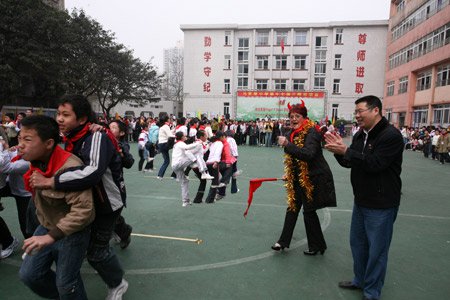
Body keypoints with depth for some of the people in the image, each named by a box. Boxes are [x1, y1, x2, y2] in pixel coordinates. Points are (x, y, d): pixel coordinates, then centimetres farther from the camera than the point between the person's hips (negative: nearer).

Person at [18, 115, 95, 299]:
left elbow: (84, 211, -36)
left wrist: (51, 236, -35)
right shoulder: (37, 162, -6)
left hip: (72, 233, -8)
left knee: (65, 283, 7)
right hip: (47, 228, 8)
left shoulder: (69, 168, -33)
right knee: (28, 275, 17)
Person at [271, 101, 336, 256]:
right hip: (298, 178, 8)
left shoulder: (312, 132, -19)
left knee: (309, 211, 2)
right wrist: (288, 174, 15)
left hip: (314, 178, -8)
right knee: (292, 207, 13)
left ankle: (317, 246, 23)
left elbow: (308, 154, -35)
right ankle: (284, 241, 26)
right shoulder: (292, 133, 7)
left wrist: (287, 144, -37)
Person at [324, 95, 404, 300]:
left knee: (376, 249, 5)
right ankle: (360, 280, 39)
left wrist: (345, 150, -26)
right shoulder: (360, 135, 8)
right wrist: (338, 150, -8)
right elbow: (349, 162, 10)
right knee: (357, 243, 19)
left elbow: (374, 164, -26)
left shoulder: (391, 136, -18)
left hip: (381, 204, -8)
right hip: (361, 200, 8)